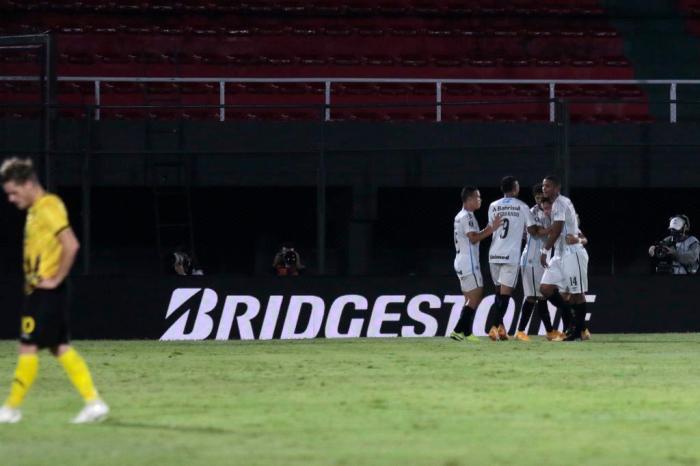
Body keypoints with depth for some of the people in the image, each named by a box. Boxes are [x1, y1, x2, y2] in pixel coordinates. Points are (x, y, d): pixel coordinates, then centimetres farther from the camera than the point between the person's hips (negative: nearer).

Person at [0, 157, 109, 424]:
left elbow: (71, 245, -24)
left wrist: (55, 279, -18)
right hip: (38, 290, 10)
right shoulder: (36, 210, 14)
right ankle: (93, 402, 6)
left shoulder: (48, 208, -15)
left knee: (28, 347, -5)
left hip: (46, 291, -10)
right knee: (60, 347, 8)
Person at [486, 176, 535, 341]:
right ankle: (496, 326, -16)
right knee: (505, 292, -4)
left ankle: (500, 327, 17)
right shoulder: (522, 207, -2)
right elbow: (532, 229, -3)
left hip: (494, 254, 4)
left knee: (499, 290, 16)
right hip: (511, 256, -4)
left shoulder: (493, 206, 9)